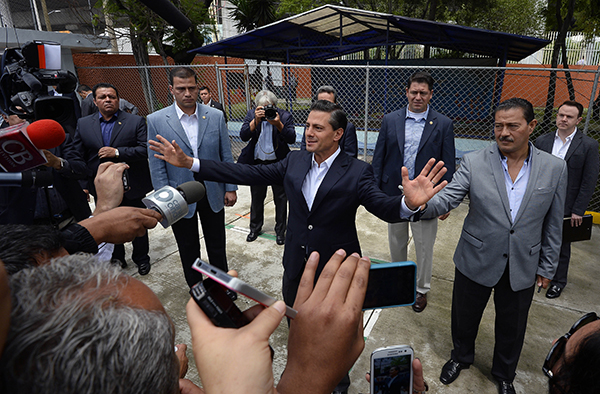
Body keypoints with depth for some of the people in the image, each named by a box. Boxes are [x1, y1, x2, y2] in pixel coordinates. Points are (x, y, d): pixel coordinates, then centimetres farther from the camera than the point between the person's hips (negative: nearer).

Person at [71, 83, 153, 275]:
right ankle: (116, 259, 38)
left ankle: (141, 259, 34)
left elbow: (145, 150, -15)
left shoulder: (136, 121, -6)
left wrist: (117, 152, -23)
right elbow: (78, 157, 3)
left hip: (132, 187, -2)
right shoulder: (83, 124, 3)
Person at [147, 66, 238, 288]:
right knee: (188, 249, 17)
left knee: (217, 245, 16)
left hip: (213, 194, 1)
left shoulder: (216, 116, -2)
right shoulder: (156, 121, -7)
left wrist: (230, 188, 0)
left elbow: (226, 156, 2)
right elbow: (157, 166, -5)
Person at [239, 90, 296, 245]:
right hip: (257, 163, 2)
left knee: (281, 199, 8)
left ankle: (280, 231, 26)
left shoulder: (285, 116, -9)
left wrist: (278, 124, -33)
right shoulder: (252, 114, -3)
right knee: (256, 198, 16)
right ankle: (255, 228, 36)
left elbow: (292, 139, -19)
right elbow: (243, 136, -15)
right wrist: (256, 120, -29)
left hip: (278, 163, -2)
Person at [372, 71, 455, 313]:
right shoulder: (390, 120, 0)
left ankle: (422, 290, 32)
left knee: (424, 247, 11)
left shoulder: (443, 125, -4)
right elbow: (379, 157, 2)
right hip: (394, 194, 2)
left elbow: (448, 165, -3)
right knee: (396, 243, 19)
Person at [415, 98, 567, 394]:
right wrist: (422, 204, -44)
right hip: (476, 261, -1)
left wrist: (547, 267, 5)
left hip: (522, 267, 1)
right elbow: (446, 199, -22)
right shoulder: (474, 162, -12)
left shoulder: (554, 168, -6)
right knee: (464, 317, 19)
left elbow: (553, 224, 1)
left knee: (512, 328, 20)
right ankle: (461, 356, 51)